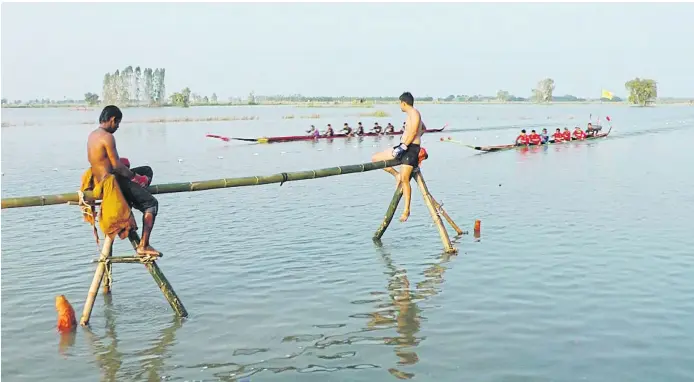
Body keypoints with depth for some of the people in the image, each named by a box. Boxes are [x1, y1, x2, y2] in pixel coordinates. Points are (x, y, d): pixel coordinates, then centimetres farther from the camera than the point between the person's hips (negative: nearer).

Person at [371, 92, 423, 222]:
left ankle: (406, 210, -5)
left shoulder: (414, 113, -8)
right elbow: (424, 128, 38)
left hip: (410, 148, -10)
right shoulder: (411, 114, 21)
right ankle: (397, 175, 8)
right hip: (403, 147, 10)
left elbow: (413, 132, -21)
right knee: (375, 158, 4)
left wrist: (404, 146, -26)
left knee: (404, 179, -12)